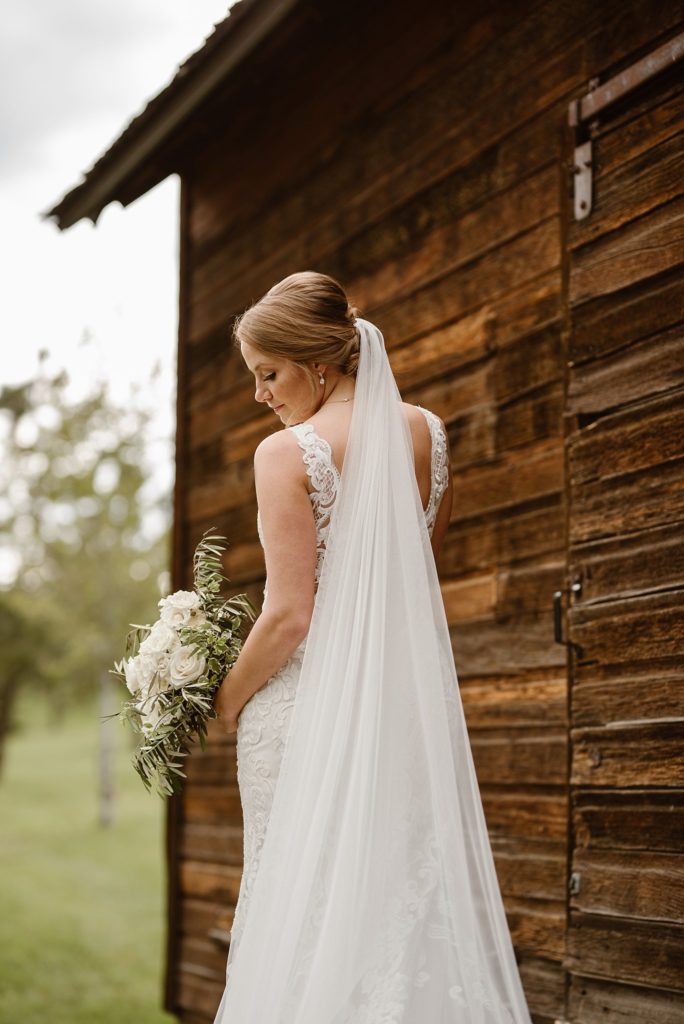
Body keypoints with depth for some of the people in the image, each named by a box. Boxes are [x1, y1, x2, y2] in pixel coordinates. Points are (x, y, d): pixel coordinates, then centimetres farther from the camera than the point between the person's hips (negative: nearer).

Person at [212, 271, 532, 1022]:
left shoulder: (288, 453, -14)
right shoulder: (427, 433, 5)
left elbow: (290, 615, -17)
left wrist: (226, 700, -3)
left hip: (309, 694, -6)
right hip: (407, 685, 6)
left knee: (296, 896, 3)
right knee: (412, 883, 12)